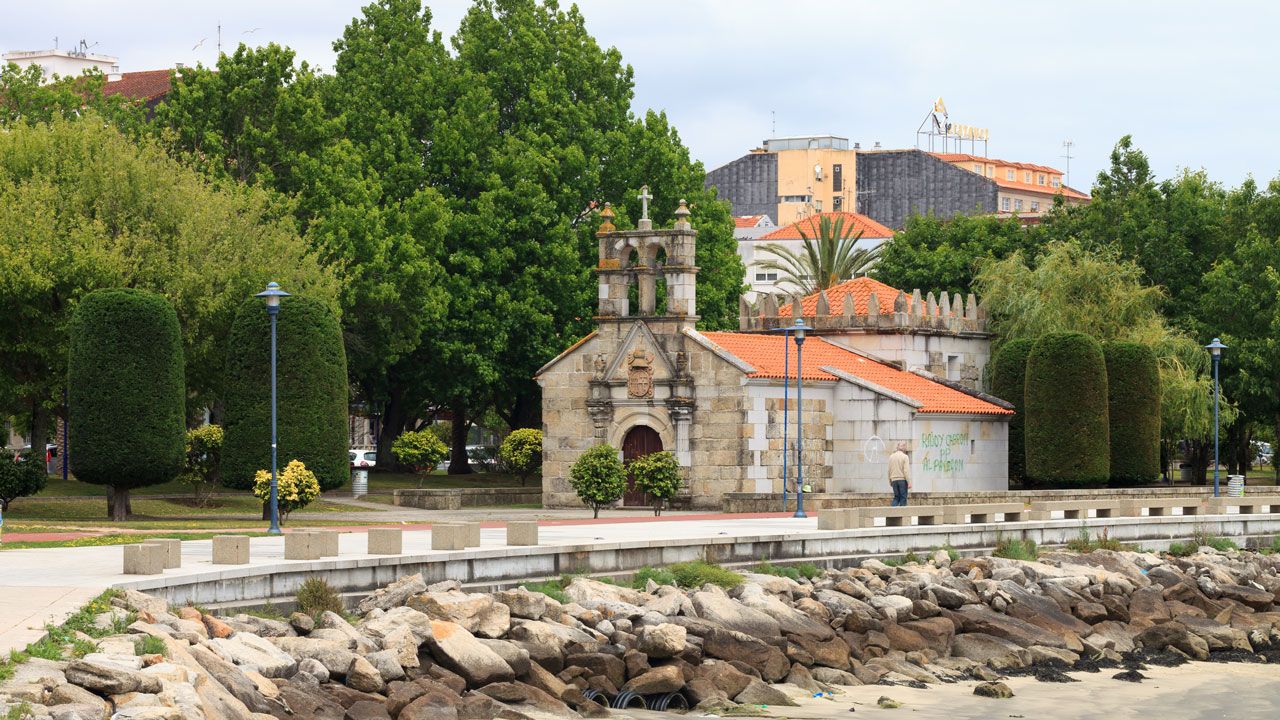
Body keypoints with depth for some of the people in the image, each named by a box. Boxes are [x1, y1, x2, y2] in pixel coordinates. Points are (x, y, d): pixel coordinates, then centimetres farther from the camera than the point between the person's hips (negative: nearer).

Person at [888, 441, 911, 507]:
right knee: (903, 498, 2)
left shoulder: (891, 457, 8)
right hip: (902, 479, -4)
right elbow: (906, 470, -13)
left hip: (894, 480, 4)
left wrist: (890, 481, 22)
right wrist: (909, 483, -12)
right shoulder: (905, 457, -8)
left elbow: (889, 470, 12)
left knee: (896, 497, 11)